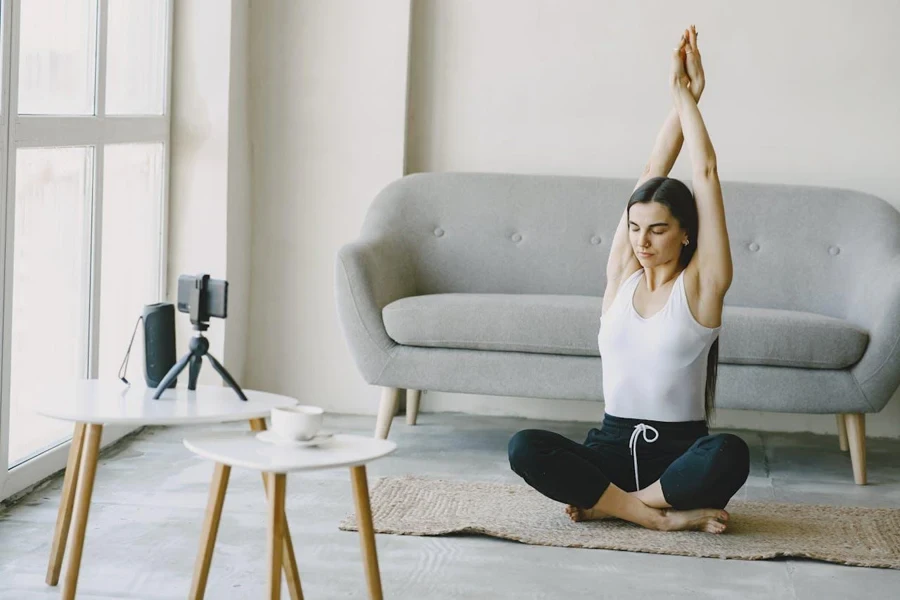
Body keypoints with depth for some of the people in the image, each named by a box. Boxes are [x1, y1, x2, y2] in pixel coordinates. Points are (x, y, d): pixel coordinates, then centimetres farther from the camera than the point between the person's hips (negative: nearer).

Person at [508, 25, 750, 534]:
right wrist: (679, 99, 2)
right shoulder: (622, 276, 8)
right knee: (525, 448, -26)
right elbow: (652, 175, 6)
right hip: (613, 445, 3)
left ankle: (610, 502, -18)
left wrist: (687, 95, 3)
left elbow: (706, 174, -5)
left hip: (680, 449, -3)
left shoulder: (701, 285, -2)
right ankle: (662, 515, -23)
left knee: (729, 454, -38)